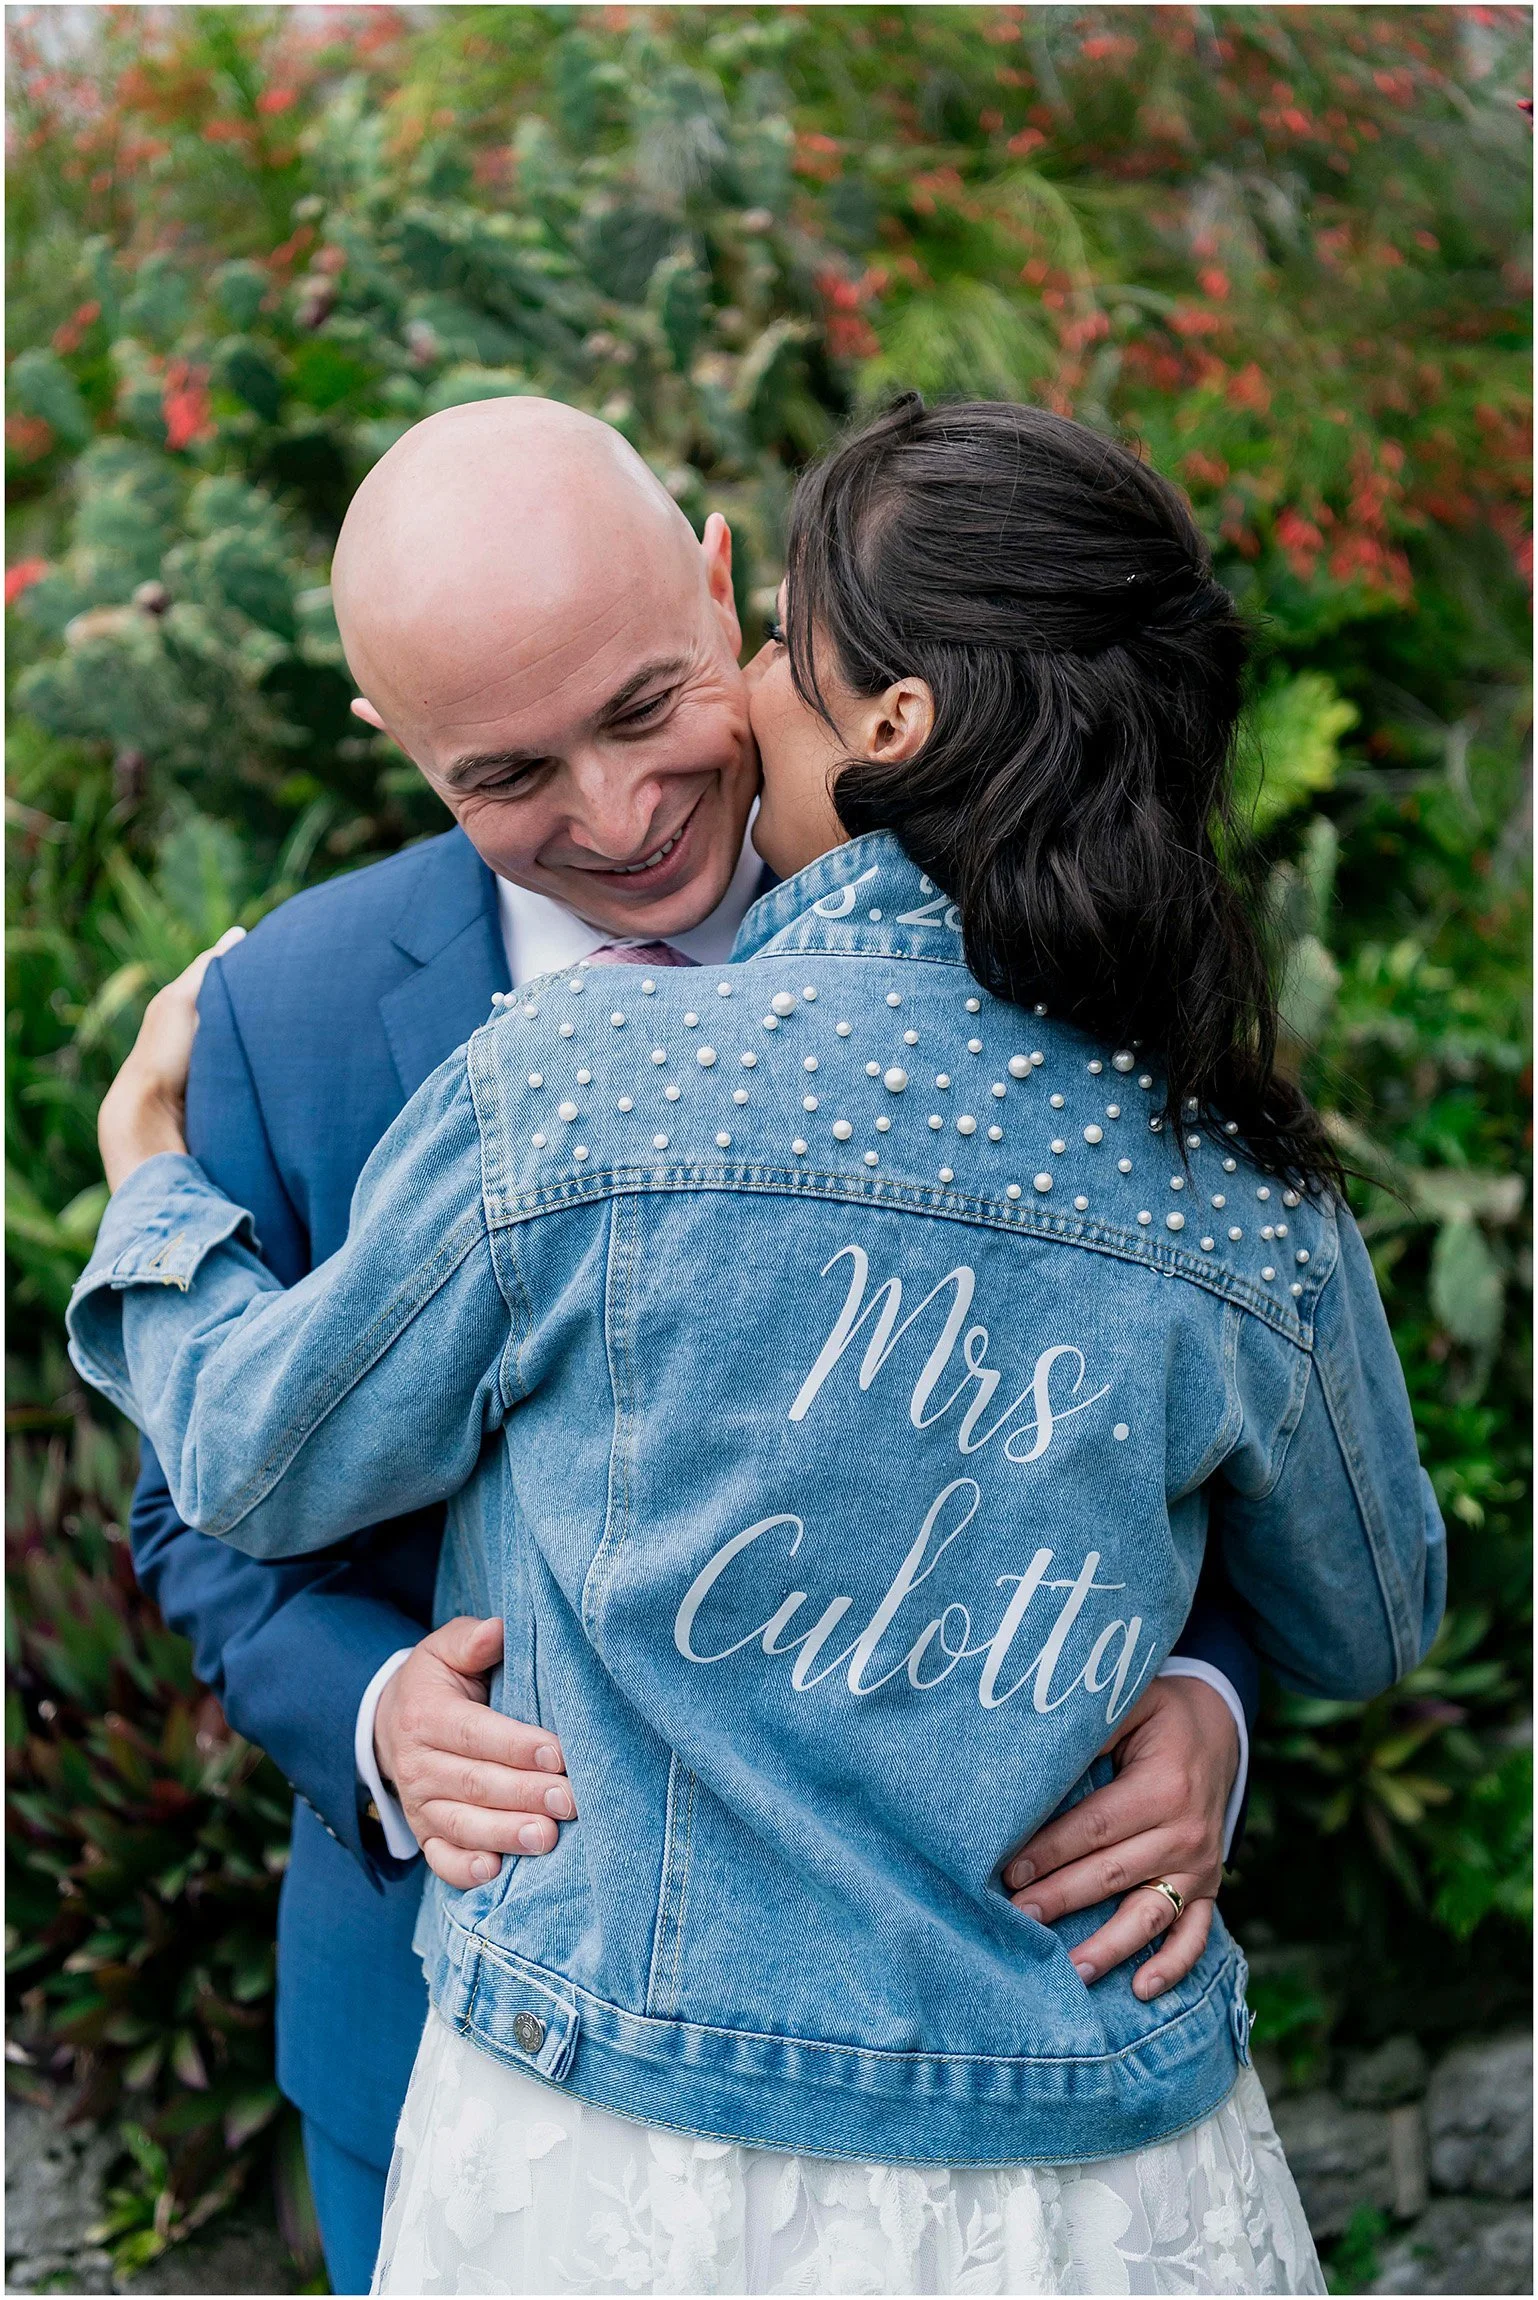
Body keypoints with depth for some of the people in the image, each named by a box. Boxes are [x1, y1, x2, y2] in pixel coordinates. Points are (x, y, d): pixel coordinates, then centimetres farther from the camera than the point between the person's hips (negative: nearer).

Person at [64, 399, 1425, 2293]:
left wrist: (152, 1189, 18)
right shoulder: (1254, 1224, -11)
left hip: (613, 2133, -1)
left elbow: (259, 1458, -1)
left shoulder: (572, 1087, -17)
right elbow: (1369, 1632, 8)